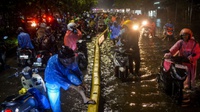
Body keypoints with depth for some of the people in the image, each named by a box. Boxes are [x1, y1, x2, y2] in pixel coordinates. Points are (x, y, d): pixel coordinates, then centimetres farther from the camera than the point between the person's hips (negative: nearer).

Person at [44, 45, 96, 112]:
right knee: (55, 105, -3)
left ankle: (85, 98, -18)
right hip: (53, 82, -3)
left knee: (72, 76, -28)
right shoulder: (52, 63, -41)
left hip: (65, 75, 3)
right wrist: (75, 87, -34)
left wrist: (80, 83, -23)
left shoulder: (71, 60, -28)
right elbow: (60, 80, -34)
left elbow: (76, 70, -12)